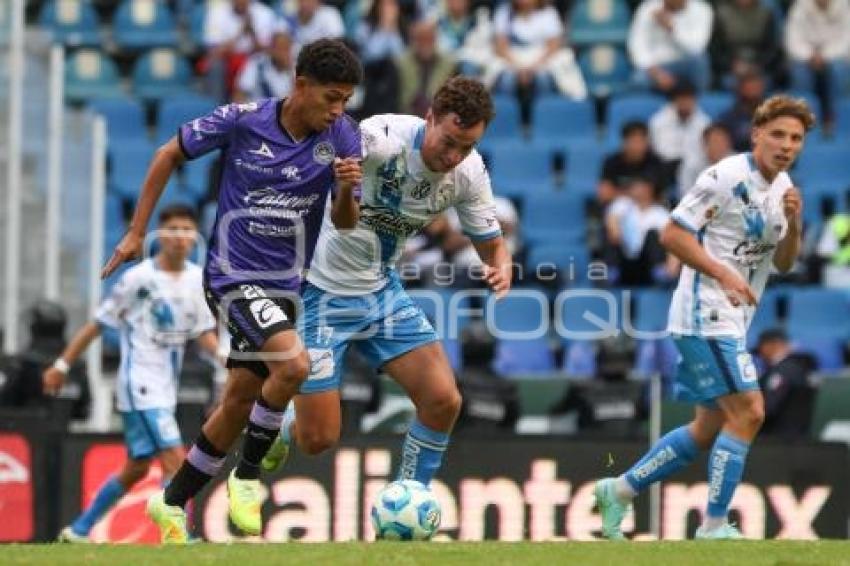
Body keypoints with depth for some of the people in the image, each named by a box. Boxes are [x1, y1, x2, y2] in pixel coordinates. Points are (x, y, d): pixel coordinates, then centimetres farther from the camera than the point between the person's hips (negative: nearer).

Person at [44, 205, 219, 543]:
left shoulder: (198, 280, 4)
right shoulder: (139, 278, -11)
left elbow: (204, 334, 5)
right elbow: (99, 323, -5)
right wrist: (62, 365, -3)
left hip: (166, 388, 7)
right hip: (139, 385, -7)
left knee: (137, 469, 15)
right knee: (174, 459, -19)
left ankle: (78, 531, 28)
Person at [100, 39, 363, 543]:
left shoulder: (343, 136, -7)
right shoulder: (242, 121, -14)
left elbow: (344, 223, -6)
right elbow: (170, 155, 0)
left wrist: (347, 189, -29)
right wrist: (136, 233, 2)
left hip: (286, 284, 5)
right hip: (233, 274, -5)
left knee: (240, 402, 11)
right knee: (293, 363, -26)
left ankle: (173, 502, 28)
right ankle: (248, 476, -7)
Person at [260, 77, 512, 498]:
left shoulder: (469, 172, -8)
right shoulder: (384, 138, -28)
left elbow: (491, 245, 4)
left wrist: (501, 270, -19)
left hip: (381, 290, 5)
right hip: (323, 292, -5)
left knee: (443, 400, -10)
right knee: (317, 440, -5)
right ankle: (279, 424, 32)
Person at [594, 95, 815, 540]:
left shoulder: (783, 188, 12)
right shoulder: (727, 176, -14)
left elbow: (783, 262, 15)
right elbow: (672, 235, -15)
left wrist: (793, 224, -4)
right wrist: (724, 274, -24)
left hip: (731, 322, 9)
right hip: (705, 314, -9)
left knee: (710, 428, 13)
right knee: (748, 413, -15)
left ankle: (619, 491, 23)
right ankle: (714, 527, -11)